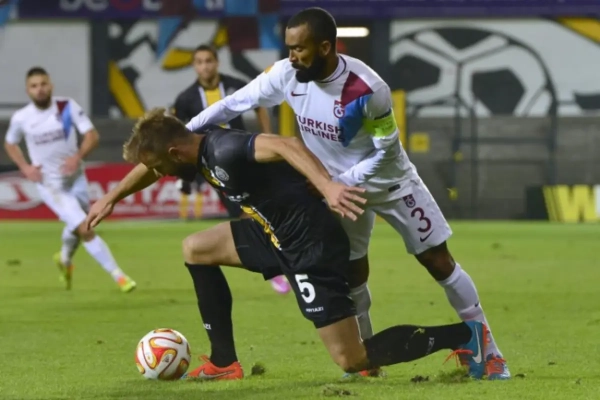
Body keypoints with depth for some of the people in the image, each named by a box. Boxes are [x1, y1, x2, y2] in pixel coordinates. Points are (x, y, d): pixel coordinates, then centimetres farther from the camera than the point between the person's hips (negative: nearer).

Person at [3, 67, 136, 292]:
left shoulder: (67, 107, -11)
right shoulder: (21, 119, -10)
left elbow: (92, 135, -13)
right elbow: (10, 144, 9)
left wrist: (78, 156, -31)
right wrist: (25, 167, -6)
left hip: (75, 178, 3)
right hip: (50, 185, -3)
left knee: (76, 228, 22)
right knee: (85, 230, -15)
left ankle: (65, 259, 55)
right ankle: (117, 275, -10)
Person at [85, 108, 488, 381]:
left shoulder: (224, 151, -23)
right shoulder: (196, 153, 8)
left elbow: (285, 145, -38)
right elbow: (149, 165, 30)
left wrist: (327, 187, -51)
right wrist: (112, 198, 38)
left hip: (312, 246, -10)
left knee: (353, 360, -10)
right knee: (195, 250, 17)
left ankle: (464, 335, -2)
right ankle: (224, 363, 17)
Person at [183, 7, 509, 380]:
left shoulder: (367, 90, -34)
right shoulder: (286, 75, -21)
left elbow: (386, 153, -22)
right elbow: (233, 104, -10)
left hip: (389, 180, -4)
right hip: (340, 185, 4)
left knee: (439, 261, 2)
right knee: (352, 272, 5)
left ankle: (487, 349, 11)